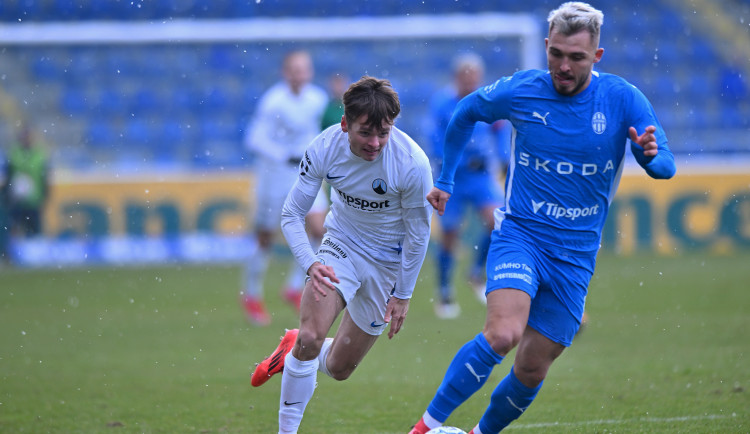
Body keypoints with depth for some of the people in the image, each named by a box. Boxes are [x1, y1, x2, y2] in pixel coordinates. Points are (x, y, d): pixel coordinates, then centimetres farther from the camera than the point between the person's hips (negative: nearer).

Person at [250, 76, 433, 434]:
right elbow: (292, 213, -11)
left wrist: (403, 295, -7)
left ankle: (295, 351, 41)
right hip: (340, 245, 1)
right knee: (310, 337, -22)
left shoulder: (412, 163, -27)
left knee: (339, 369, 6)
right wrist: (311, 264, -27)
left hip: (387, 261, -1)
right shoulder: (324, 148, -21)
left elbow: (418, 232, -13)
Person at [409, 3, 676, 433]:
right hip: (519, 234, -2)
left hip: (576, 254, 2)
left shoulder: (623, 99, -6)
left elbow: (666, 166, -6)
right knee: (503, 334, -28)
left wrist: (650, 155, -29)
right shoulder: (520, 91, -5)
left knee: (532, 370, 4)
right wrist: (445, 180, 17)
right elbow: (465, 113, 15)